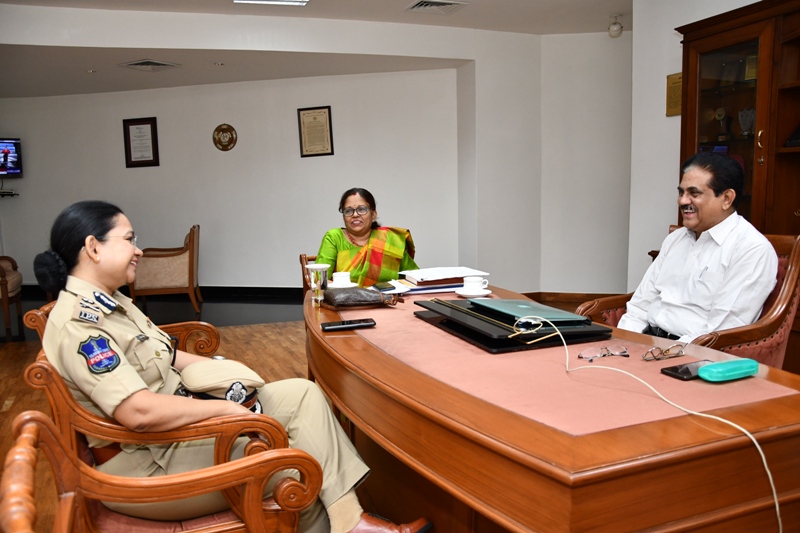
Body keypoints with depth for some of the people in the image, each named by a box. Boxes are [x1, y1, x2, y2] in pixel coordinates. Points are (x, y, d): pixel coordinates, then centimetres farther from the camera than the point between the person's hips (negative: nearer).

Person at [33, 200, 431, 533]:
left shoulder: (108, 303, 10)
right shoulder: (77, 324, -21)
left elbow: (165, 356, 17)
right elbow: (138, 412, -30)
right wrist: (227, 408, -21)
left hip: (174, 421, 9)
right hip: (143, 463, -9)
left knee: (304, 394, -4)